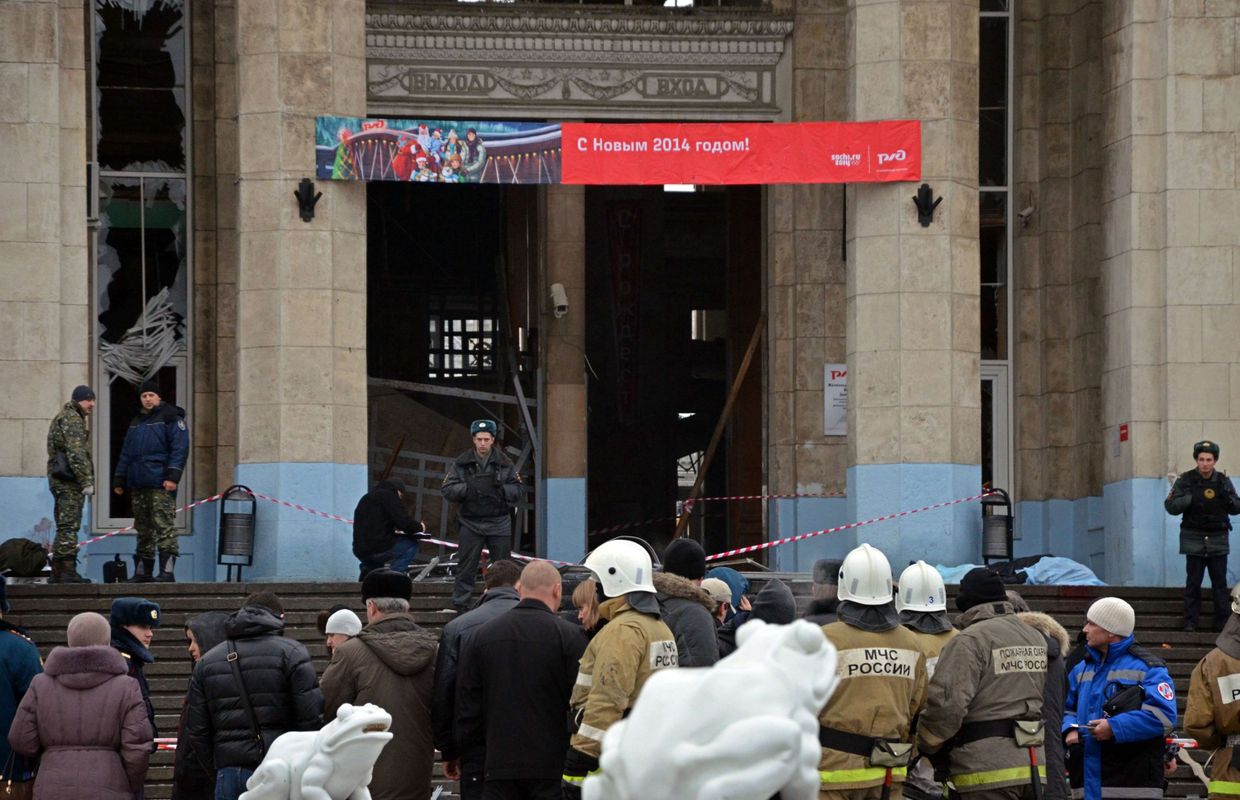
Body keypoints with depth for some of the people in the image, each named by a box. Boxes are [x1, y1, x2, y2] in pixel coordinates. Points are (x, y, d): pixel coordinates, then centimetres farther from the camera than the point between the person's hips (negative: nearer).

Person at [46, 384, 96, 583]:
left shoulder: (61, 418, 24)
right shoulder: (72, 419, -9)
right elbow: (76, 453, -18)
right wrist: (87, 481, -19)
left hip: (59, 479, 10)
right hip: (70, 480, -10)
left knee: (63, 528, 12)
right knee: (69, 527, -12)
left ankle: (57, 573, 14)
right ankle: (68, 572, -17)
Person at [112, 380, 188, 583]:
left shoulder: (170, 418, 0)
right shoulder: (136, 423, 23)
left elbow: (179, 449, -8)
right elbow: (126, 453, 26)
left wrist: (172, 476, -18)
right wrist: (119, 480, 20)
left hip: (159, 484, -7)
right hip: (138, 486, 7)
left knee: (164, 526, -12)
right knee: (143, 530, 10)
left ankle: (167, 570, -17)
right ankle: (142, 571, 13)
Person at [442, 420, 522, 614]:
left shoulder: (504, 463, 4)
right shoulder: (461, 463, 1)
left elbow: (517, 491, 2)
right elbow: (448, 491, -4)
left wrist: (500, 488, -17)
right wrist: (469, 487, -19)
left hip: (499, 524, 1)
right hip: (470, 523, -1)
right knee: (466, 568, -1)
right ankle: (461, 607, 6)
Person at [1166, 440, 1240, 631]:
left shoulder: (1223, 481, 7)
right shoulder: (1186, 480, -1)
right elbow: (1171, 506, -7)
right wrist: (1190, 498, -22)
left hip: (1218, 539, 2)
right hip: (1194, 539, -2)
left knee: (1220, 583, 0)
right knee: (1193, 583, -2)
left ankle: (1223, 622, 4)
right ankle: (1190, 622, 3)